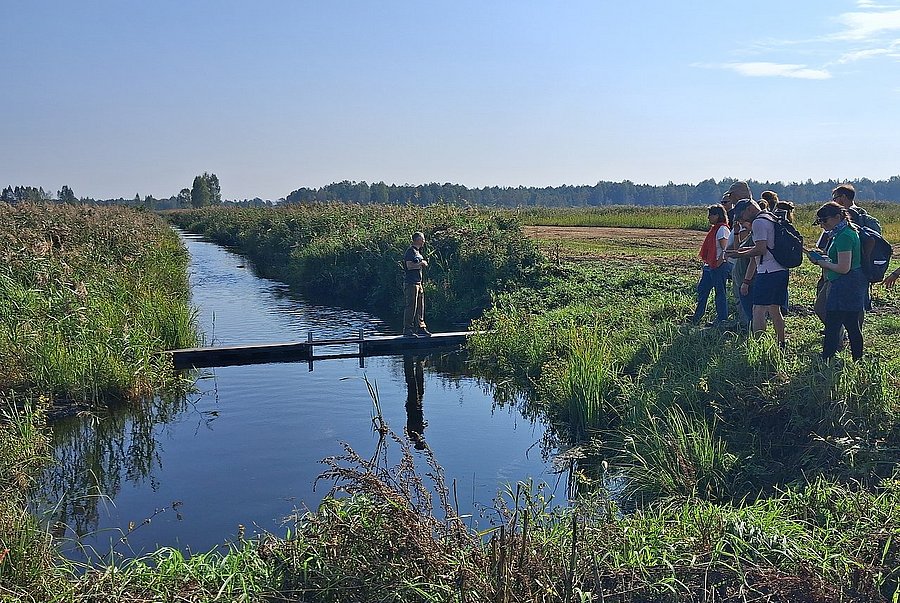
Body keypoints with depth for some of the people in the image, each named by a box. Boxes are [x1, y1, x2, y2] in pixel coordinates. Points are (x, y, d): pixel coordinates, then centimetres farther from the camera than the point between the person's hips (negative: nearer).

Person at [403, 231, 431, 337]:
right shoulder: (410, 251, -10)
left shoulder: (418, 252, 20)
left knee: (420, 307, 10)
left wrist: (424, 263, 13)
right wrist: (421, 263, -11)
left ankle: (420, 328, 15)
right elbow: (409, 266, -20)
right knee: (411, 306, -8)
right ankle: (407, 329, -4)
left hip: (419, 283, 10)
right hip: (411, 283, -10)